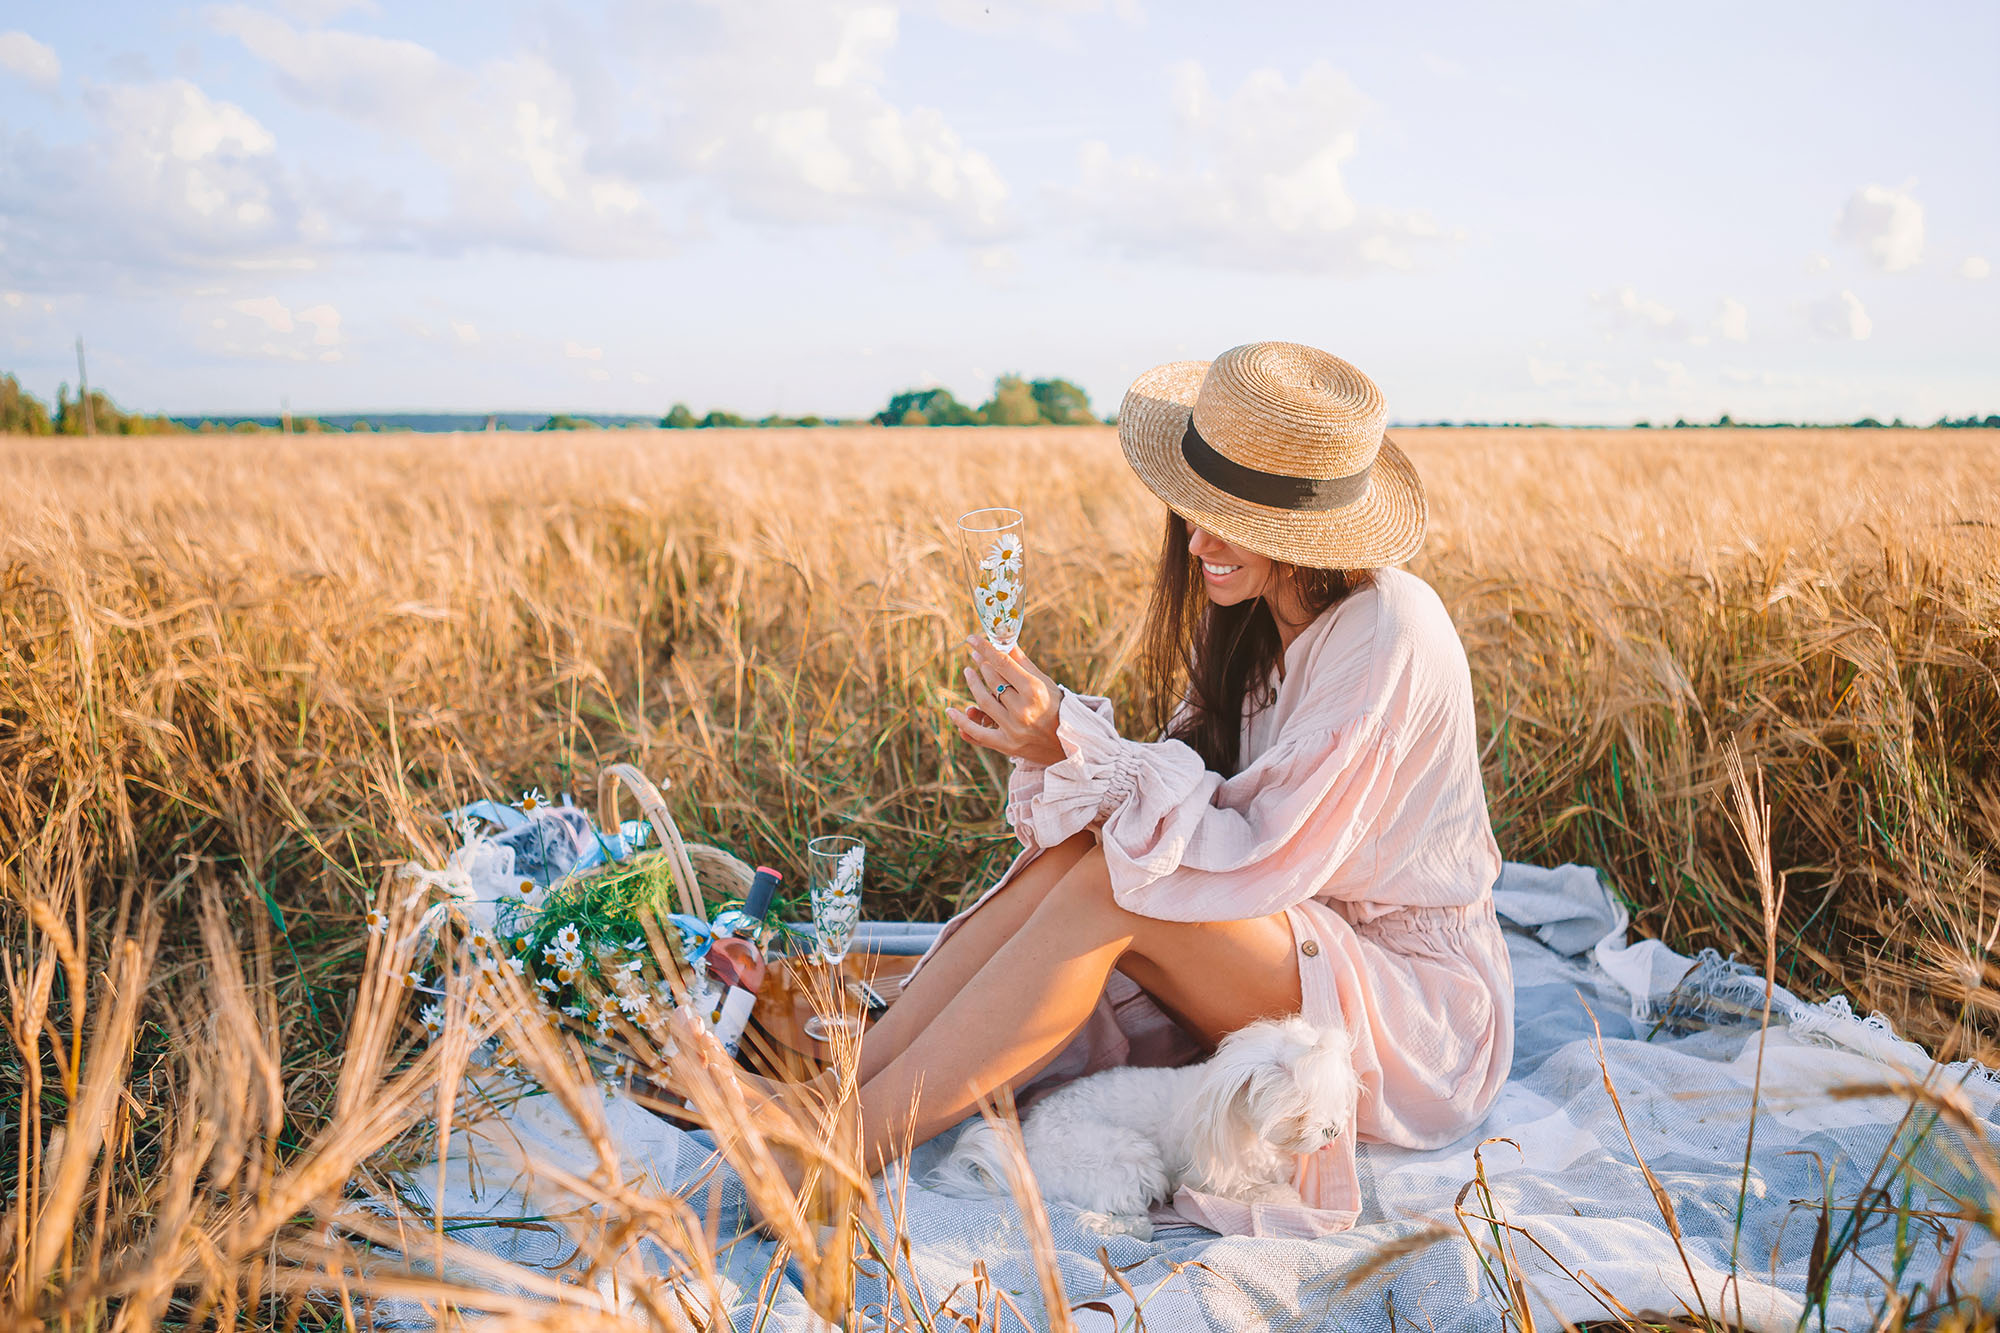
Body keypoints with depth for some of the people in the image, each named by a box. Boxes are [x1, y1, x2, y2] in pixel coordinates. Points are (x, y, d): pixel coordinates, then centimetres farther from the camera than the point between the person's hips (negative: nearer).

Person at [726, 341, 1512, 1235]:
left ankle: (850, 1145, -25)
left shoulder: (1385, 634, -23)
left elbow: (1265, 859, -25)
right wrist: (1056, 750, -18)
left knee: (1109, 890, -28)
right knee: (1071, 855, -18)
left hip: (1421, 1006, -7)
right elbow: (1209, 801, -1)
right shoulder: (1246, 610, 2)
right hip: (1294, 953, 7)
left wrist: (1075, 748, -30)